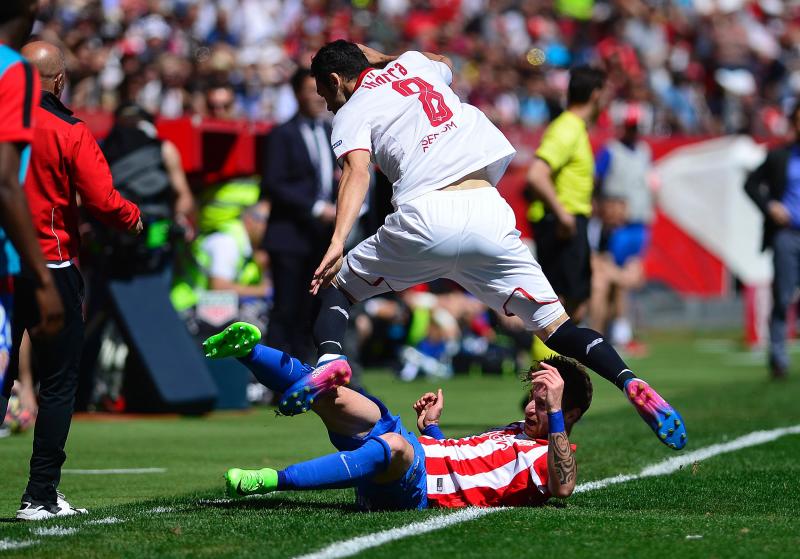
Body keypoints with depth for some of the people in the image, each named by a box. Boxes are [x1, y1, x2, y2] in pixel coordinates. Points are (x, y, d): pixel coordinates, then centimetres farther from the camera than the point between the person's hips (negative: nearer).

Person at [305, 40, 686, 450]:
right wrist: (374, 57, 60)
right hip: (489, 214, 4)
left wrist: (338, 241, -21)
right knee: (554, 327, 5)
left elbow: (357, 172, -9)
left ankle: (328, 358, -12)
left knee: (335, 287, 17)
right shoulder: (413, 63, 26)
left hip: (425, 217, -4)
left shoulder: (351, 114, 11)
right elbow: (445, 66, 52)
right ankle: (630, 382, -19)